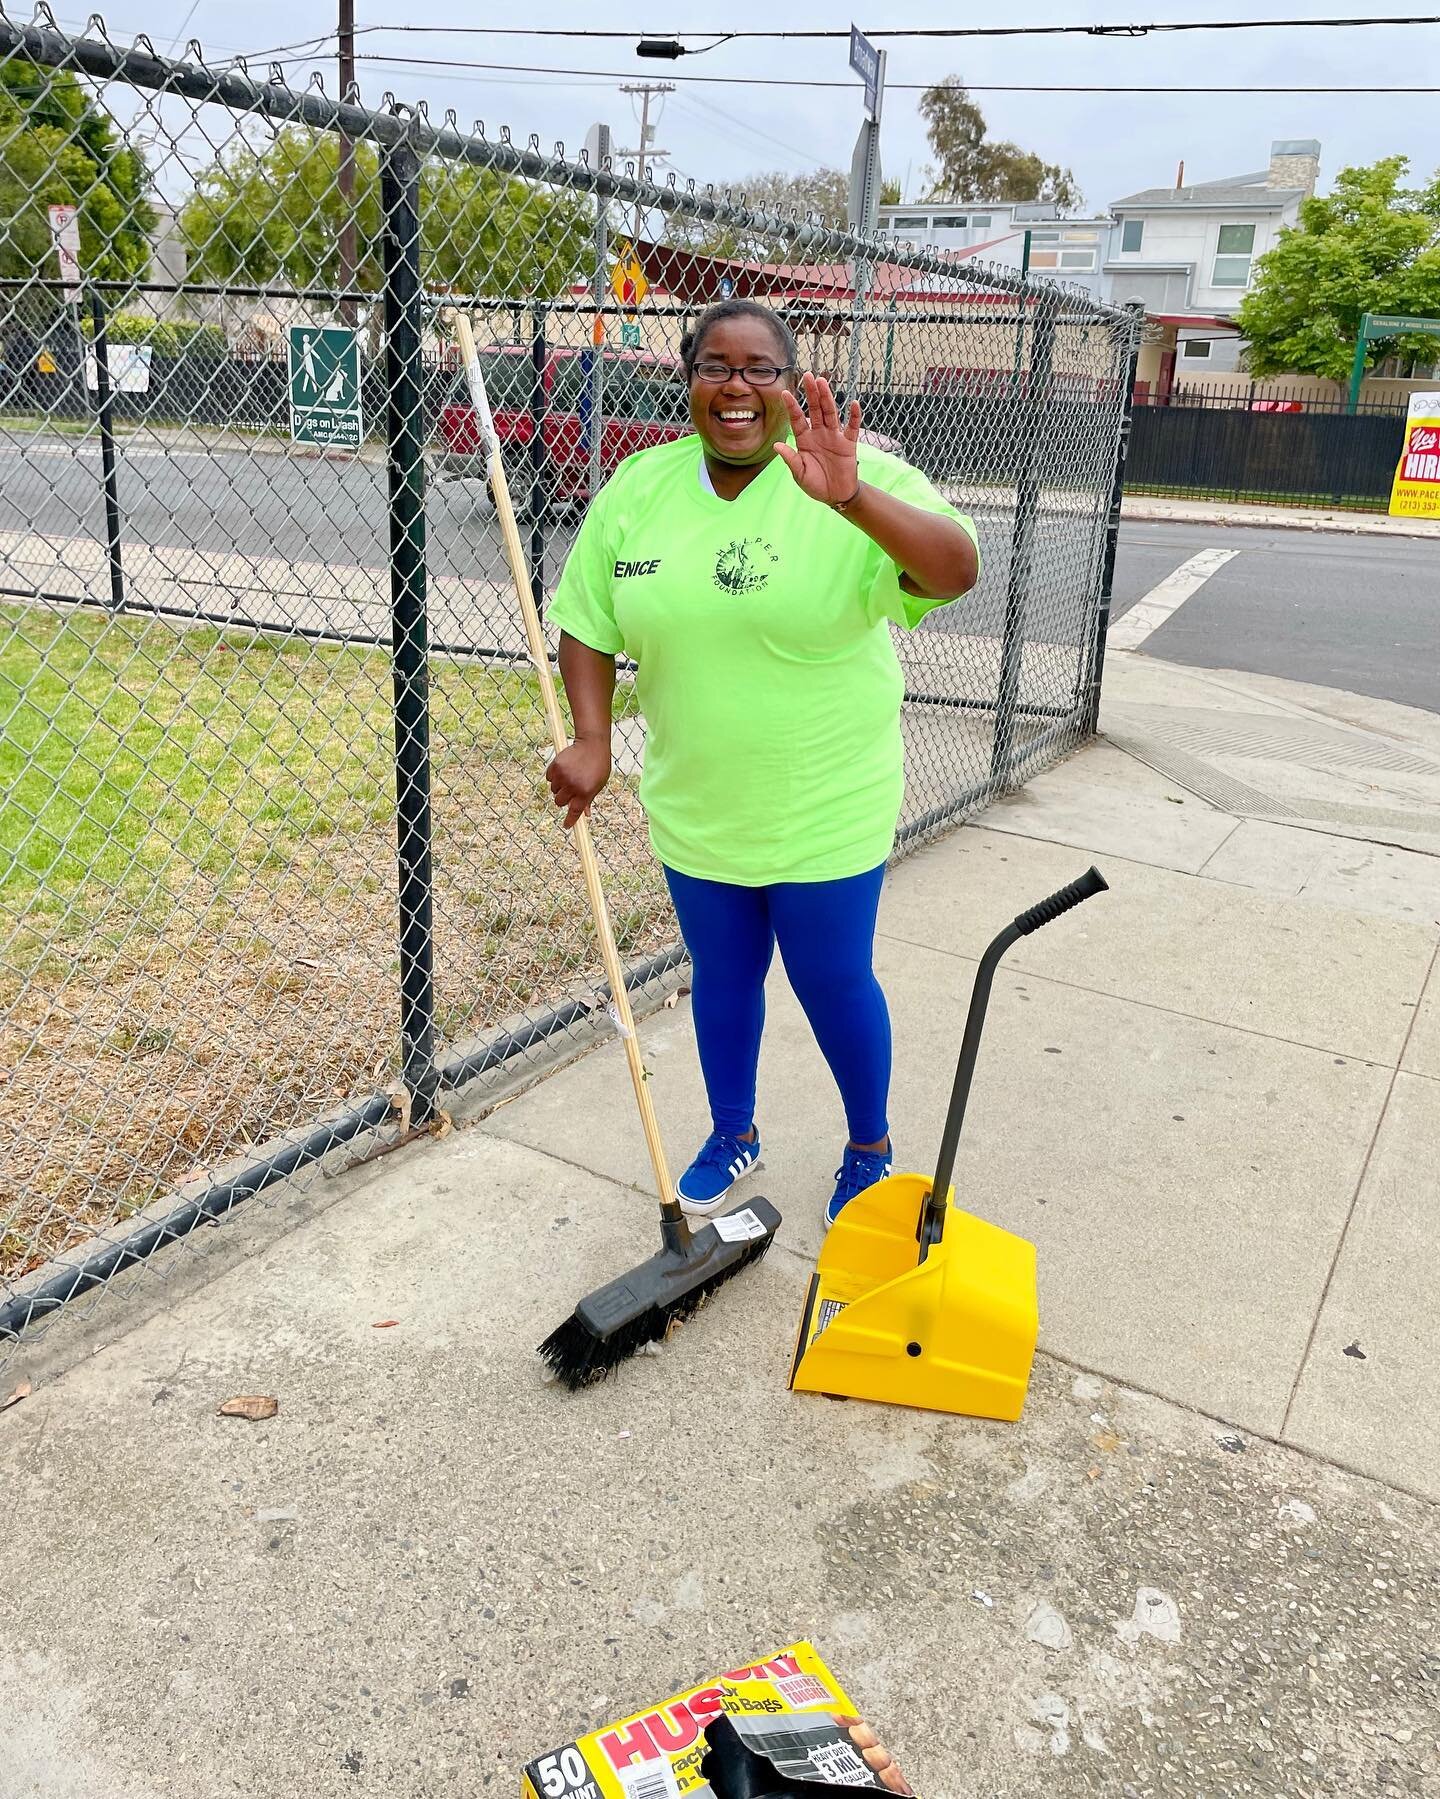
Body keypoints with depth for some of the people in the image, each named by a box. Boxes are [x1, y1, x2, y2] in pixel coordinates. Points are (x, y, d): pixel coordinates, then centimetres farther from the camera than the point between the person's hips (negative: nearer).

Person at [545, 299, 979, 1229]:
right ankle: (733, 1133, 43)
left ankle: (871, 1146, 36)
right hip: (696, 805, 4)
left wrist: (854, 502, -46)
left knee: (834, 984, 10)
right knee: (722, 974, 20)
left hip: (825, 810, -4)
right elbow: (589, 625, 4)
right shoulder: (639, 488, -2)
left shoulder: (861, 480, -15)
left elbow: (957, 571, -30)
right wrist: (592, 742, -9)